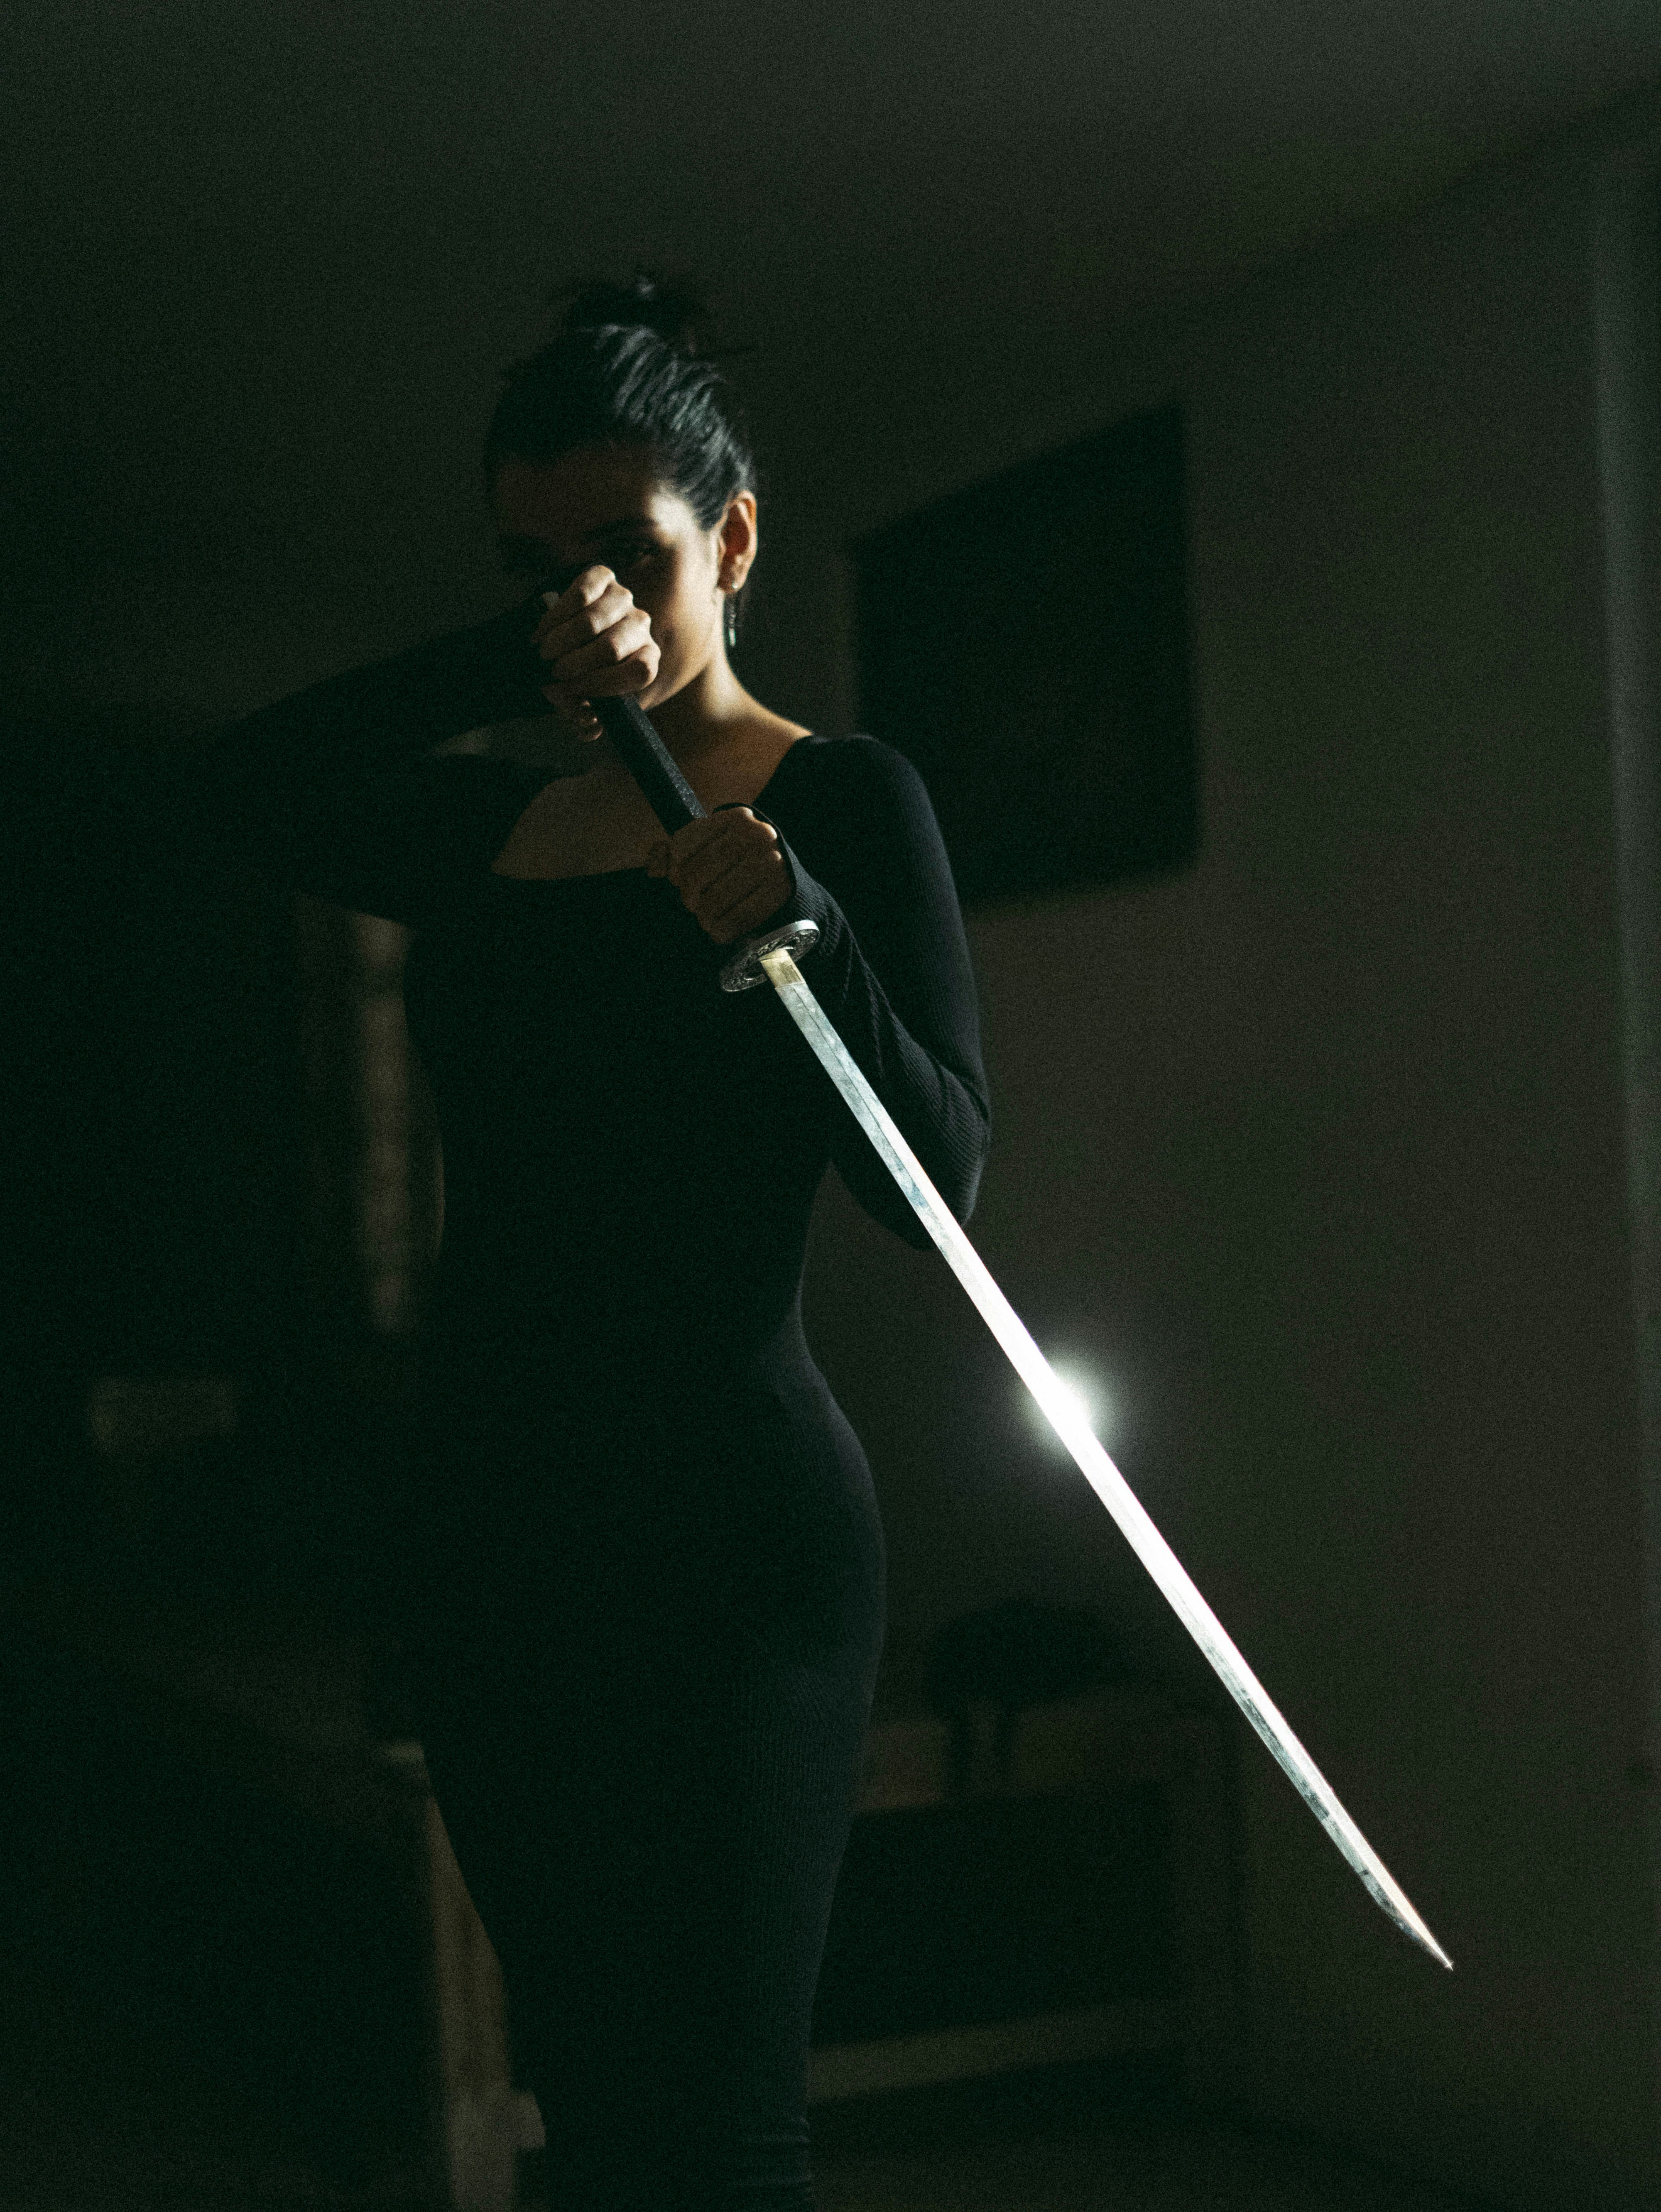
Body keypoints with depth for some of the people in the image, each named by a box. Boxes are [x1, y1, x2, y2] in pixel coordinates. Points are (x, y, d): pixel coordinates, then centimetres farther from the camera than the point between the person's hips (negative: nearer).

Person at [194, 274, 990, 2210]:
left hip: (730, 1529, -7)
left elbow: (937, 1179, -10)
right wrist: (515, 660, -7)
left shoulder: (840, 799, -3)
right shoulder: (500, 831, 14)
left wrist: (793, 930, -26)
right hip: (495, 1524, 7)